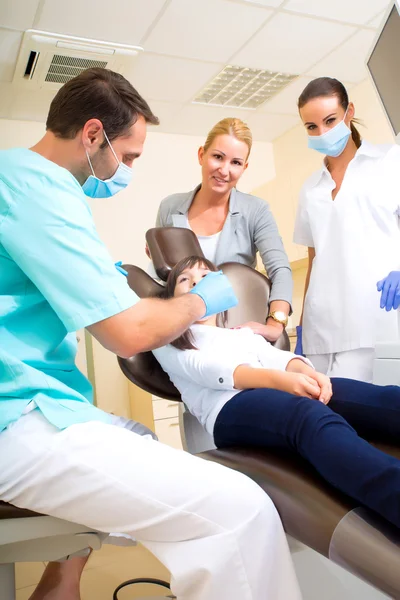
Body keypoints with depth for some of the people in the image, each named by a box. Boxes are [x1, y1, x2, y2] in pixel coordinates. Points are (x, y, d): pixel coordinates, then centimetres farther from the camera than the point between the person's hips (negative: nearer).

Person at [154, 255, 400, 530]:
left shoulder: (244, 333, 38)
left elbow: (278, 357, 15)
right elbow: (206, 369, 0)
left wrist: (307, 371, -12)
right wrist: (276, 378, -19)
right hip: (231, 406, -5)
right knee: (313, 417, -39)